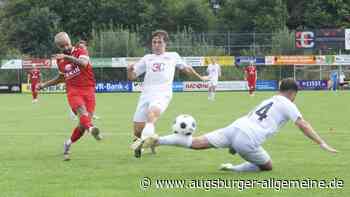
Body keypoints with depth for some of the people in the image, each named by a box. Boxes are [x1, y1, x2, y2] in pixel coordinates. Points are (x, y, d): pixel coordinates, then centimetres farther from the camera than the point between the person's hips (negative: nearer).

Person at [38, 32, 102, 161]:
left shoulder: (80, 52, 2)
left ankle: (68, 145, 17)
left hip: (88, 90, -1)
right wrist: (45, 85, 34)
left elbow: (84, 63, -22)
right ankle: (91, 128, -62)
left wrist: (67, 57, -32)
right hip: (73, 91, 1)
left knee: (83, 125, -5)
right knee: (82, 110, -31)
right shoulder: (60, 60, 15)